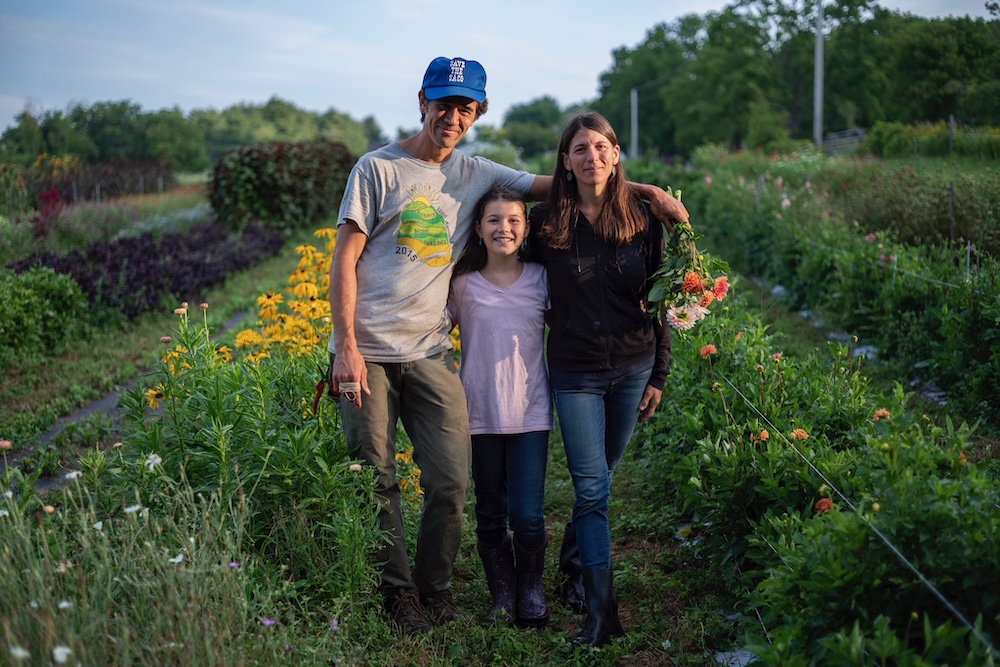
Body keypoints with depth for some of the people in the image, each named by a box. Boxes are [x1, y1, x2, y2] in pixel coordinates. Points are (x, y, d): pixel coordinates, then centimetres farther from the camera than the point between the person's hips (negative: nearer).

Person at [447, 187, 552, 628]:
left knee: (528, 516, -4)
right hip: (481, 414, 1)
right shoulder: (463, 285, 1)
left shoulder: (541, 280, 3)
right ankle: (502, 597, 24)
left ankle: (532, 592, 19)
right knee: (490, 516, 9)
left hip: (530, 413, 0)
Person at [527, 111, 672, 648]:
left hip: (632, 369, 2)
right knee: (592, 488, -4)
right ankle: (601, 609, -2)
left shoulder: (642, 218, -1)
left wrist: (659, 376, 2)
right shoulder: (546, 222, -3)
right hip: (575, 372, -1)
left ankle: (573, 559, 39)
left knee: (598, 479, 14)